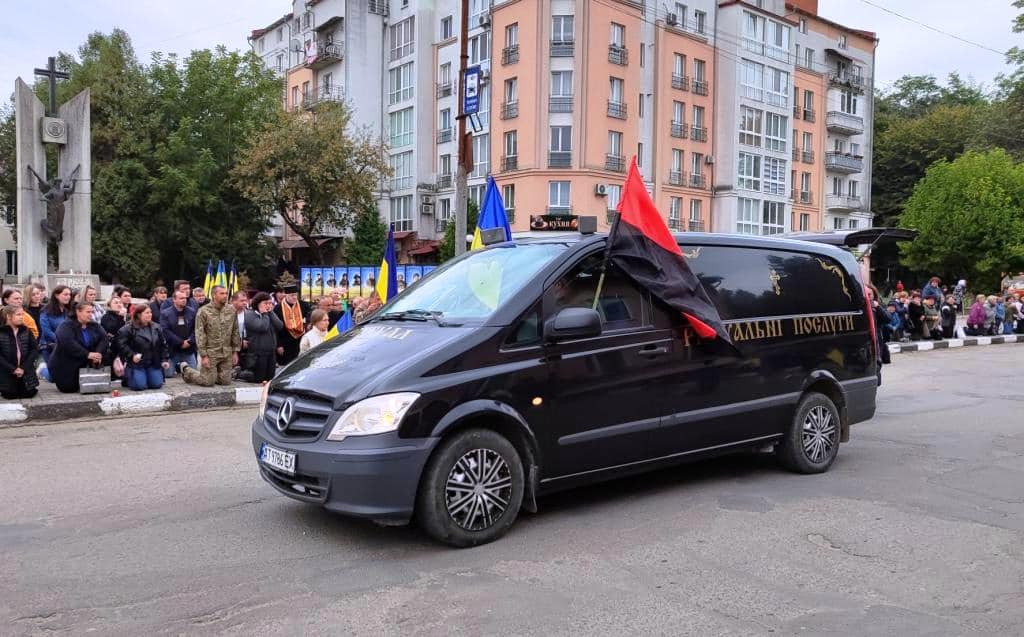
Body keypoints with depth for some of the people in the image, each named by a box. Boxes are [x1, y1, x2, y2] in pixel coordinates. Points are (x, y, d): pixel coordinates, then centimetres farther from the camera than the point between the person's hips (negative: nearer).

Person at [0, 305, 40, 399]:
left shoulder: (26, 330, 2)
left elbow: (35, 349, -1)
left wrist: (24, 367, -11)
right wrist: (12, 369, -16)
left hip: (26, 372, 3)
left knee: (29, 394, 1)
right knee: (11, 395, -1)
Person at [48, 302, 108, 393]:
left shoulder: (94, 325, 3)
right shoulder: (66, 326, -16)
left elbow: (103, 339, -10)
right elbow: (68, 343, -32)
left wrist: (98, 354, -29)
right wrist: (87, 354, -39)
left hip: (83, 364, 6)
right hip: (64, 365, -5)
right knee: (69, 388, -7)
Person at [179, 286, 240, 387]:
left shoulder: (231, 310, 5)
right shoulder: (203, 311, -8)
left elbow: (235, 332, 10)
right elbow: (200, 334, -10)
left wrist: (235, 351, 7)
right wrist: (203, 355, -14)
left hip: (227, 353, 4)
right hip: (210, 352, -4)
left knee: (225, 381, 3)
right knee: (208, 382, -2)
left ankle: (212, 374, 34)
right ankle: (186, 369, 24)